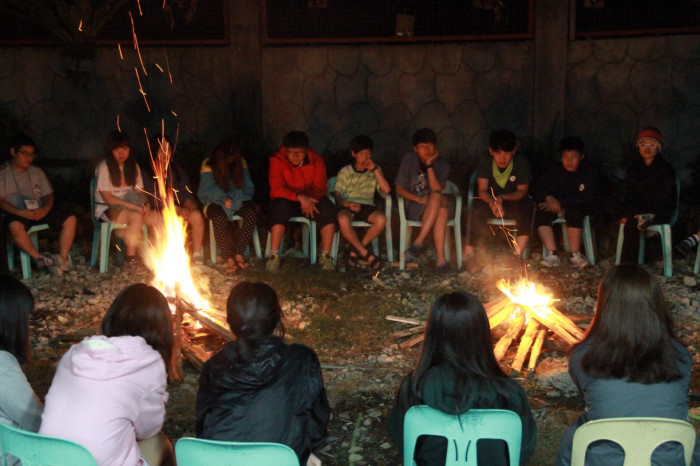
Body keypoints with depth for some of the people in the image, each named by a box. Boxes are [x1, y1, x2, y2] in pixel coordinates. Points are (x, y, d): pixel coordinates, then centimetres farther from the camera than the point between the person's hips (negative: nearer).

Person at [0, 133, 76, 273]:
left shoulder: (37, 172, 17)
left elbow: (48, 195, 12)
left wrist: (45, 209, -12)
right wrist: (21, 212, -23)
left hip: (39, 211, 4)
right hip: (17, 212, -4)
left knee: (71, 219, -18)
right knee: (15, 226, -40)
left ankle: (62, 260, -22)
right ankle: (39, 258, -25)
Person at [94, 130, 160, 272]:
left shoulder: (133, 166, 11)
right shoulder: (104, 167, -9)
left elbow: (140, 191, 11)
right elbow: (107, 198, -13)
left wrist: (146, 204, -13)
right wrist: (134, 207, -20)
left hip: (128, 207, 6)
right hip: (107, 209, -5)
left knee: (156, 217, -23)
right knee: (136, 217, -36)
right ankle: (131, 259, -26)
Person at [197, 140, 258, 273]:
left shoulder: (240, 163, 10)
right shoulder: (208, 165, -1)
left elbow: (248, 187, 9)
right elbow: (208, 189, -10)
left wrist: (241, 198, -12)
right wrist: (223, 199, -28)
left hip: (238, 202, 3)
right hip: (216, 203, -3)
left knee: (251, 212, -31)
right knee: (219, 217, -38)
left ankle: (239, 254, -28)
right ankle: (229, 259, -36)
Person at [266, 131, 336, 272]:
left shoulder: (317, 161, -4)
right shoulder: (277, 161, -12)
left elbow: (320, 187, -9)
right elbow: (276, 189, -22)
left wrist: (308, 199, -32)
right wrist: (299, 196, -37)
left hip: (310, 200, 2)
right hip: (286, 200, -2)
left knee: (328, 207, -28)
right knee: (281, 206, -37)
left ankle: (325, 255, -23)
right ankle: (274, 256, -33)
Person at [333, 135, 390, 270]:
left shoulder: (375, 170, 15)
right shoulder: (345, 172, 10)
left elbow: (387, 190, -1)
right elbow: (337, 195, 1)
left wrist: (375, 169, -6)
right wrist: (346, 204, -22)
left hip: (367, 206, 2)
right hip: (347, 206, -2)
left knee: (381, 219, -33)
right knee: (343, 220, -38)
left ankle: (355, 250, -15)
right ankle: (366, 254, -24)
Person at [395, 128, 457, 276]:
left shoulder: (442, 165, 3)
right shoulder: (408, 159, 1)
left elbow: (437, 190, -13)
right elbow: (399, 189, 0)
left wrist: (429, 165, -18)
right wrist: (419, 199, -16)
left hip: (435, 207, 2)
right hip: (413, 208, -2)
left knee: (438, 197, -36)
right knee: (442, 211, -35)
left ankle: (418, 243, -36)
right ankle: (440, 261, -38)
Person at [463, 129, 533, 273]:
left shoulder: (522, 162, -12)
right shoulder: (485, 162, -11)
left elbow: (522, 191, -10)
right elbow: (482, 190, -14)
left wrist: (503, 198, -30)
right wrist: (493, 203, -38)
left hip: (513, 201, 0)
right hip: (489, 200, 0)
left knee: (526, 206, -34)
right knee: (478, 209, -34)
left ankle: (517, 255, -32)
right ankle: (468, 254, -27)